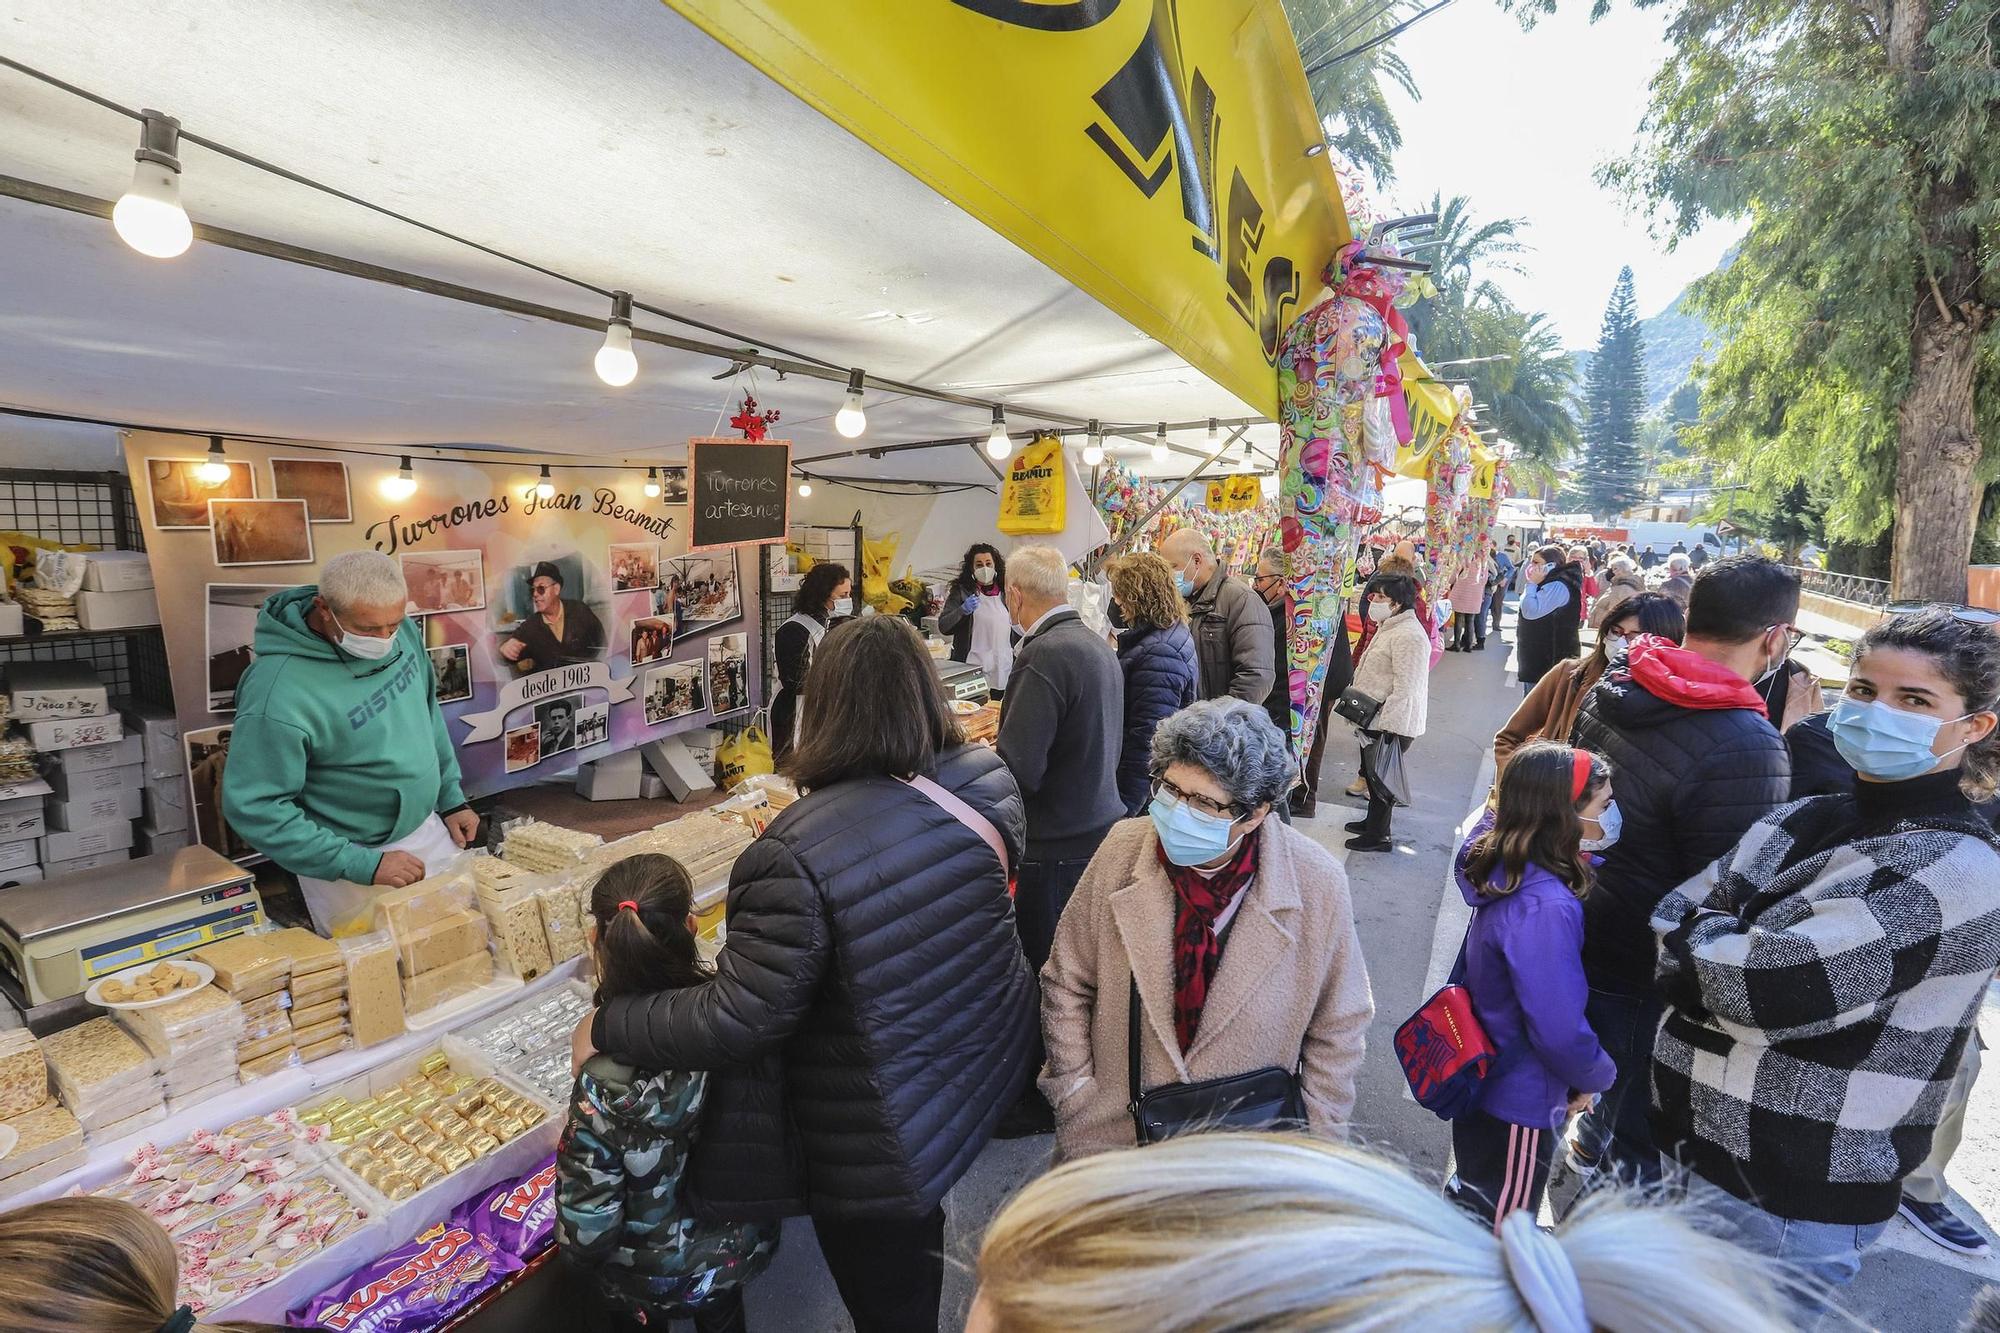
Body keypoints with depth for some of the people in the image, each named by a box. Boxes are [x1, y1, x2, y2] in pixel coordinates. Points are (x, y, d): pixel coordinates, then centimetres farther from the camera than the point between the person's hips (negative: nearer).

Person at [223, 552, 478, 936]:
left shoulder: (402, 631, -9)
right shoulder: (278, 695, -28)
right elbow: (254, 808, -22)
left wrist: (452, 797, 8)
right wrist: (362, 864, -23)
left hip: (430, 829, 6)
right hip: (352, 863, -5)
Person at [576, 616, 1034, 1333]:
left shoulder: (798, 851, -33)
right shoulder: (990, 778, -13)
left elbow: (736, 1022, -27)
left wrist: (607, 1026, -10)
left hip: (884, 1147, -6)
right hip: (990, 1070, 7)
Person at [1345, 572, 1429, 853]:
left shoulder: (1408, 635, -23)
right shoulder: (1390, 627, 12)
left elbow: (1404, 688, -26)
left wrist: (1386, 724, -25)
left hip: (1390, 724, -10)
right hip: (1374, 719, 10)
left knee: (1379, 775, 2)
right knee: (1371, 772, 21)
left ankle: (1378, 835, 16)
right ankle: (1373, 820, 38)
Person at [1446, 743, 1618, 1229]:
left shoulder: (1502, 869, -10)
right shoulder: (1546, 908, -33)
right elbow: (1559, 1029, -28)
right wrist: (1595, 1077, -9)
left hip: (1483, 1079, 7)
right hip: (1520, 1103, -7)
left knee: (1472, 1199, 28)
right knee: (1494, 1230, 16)